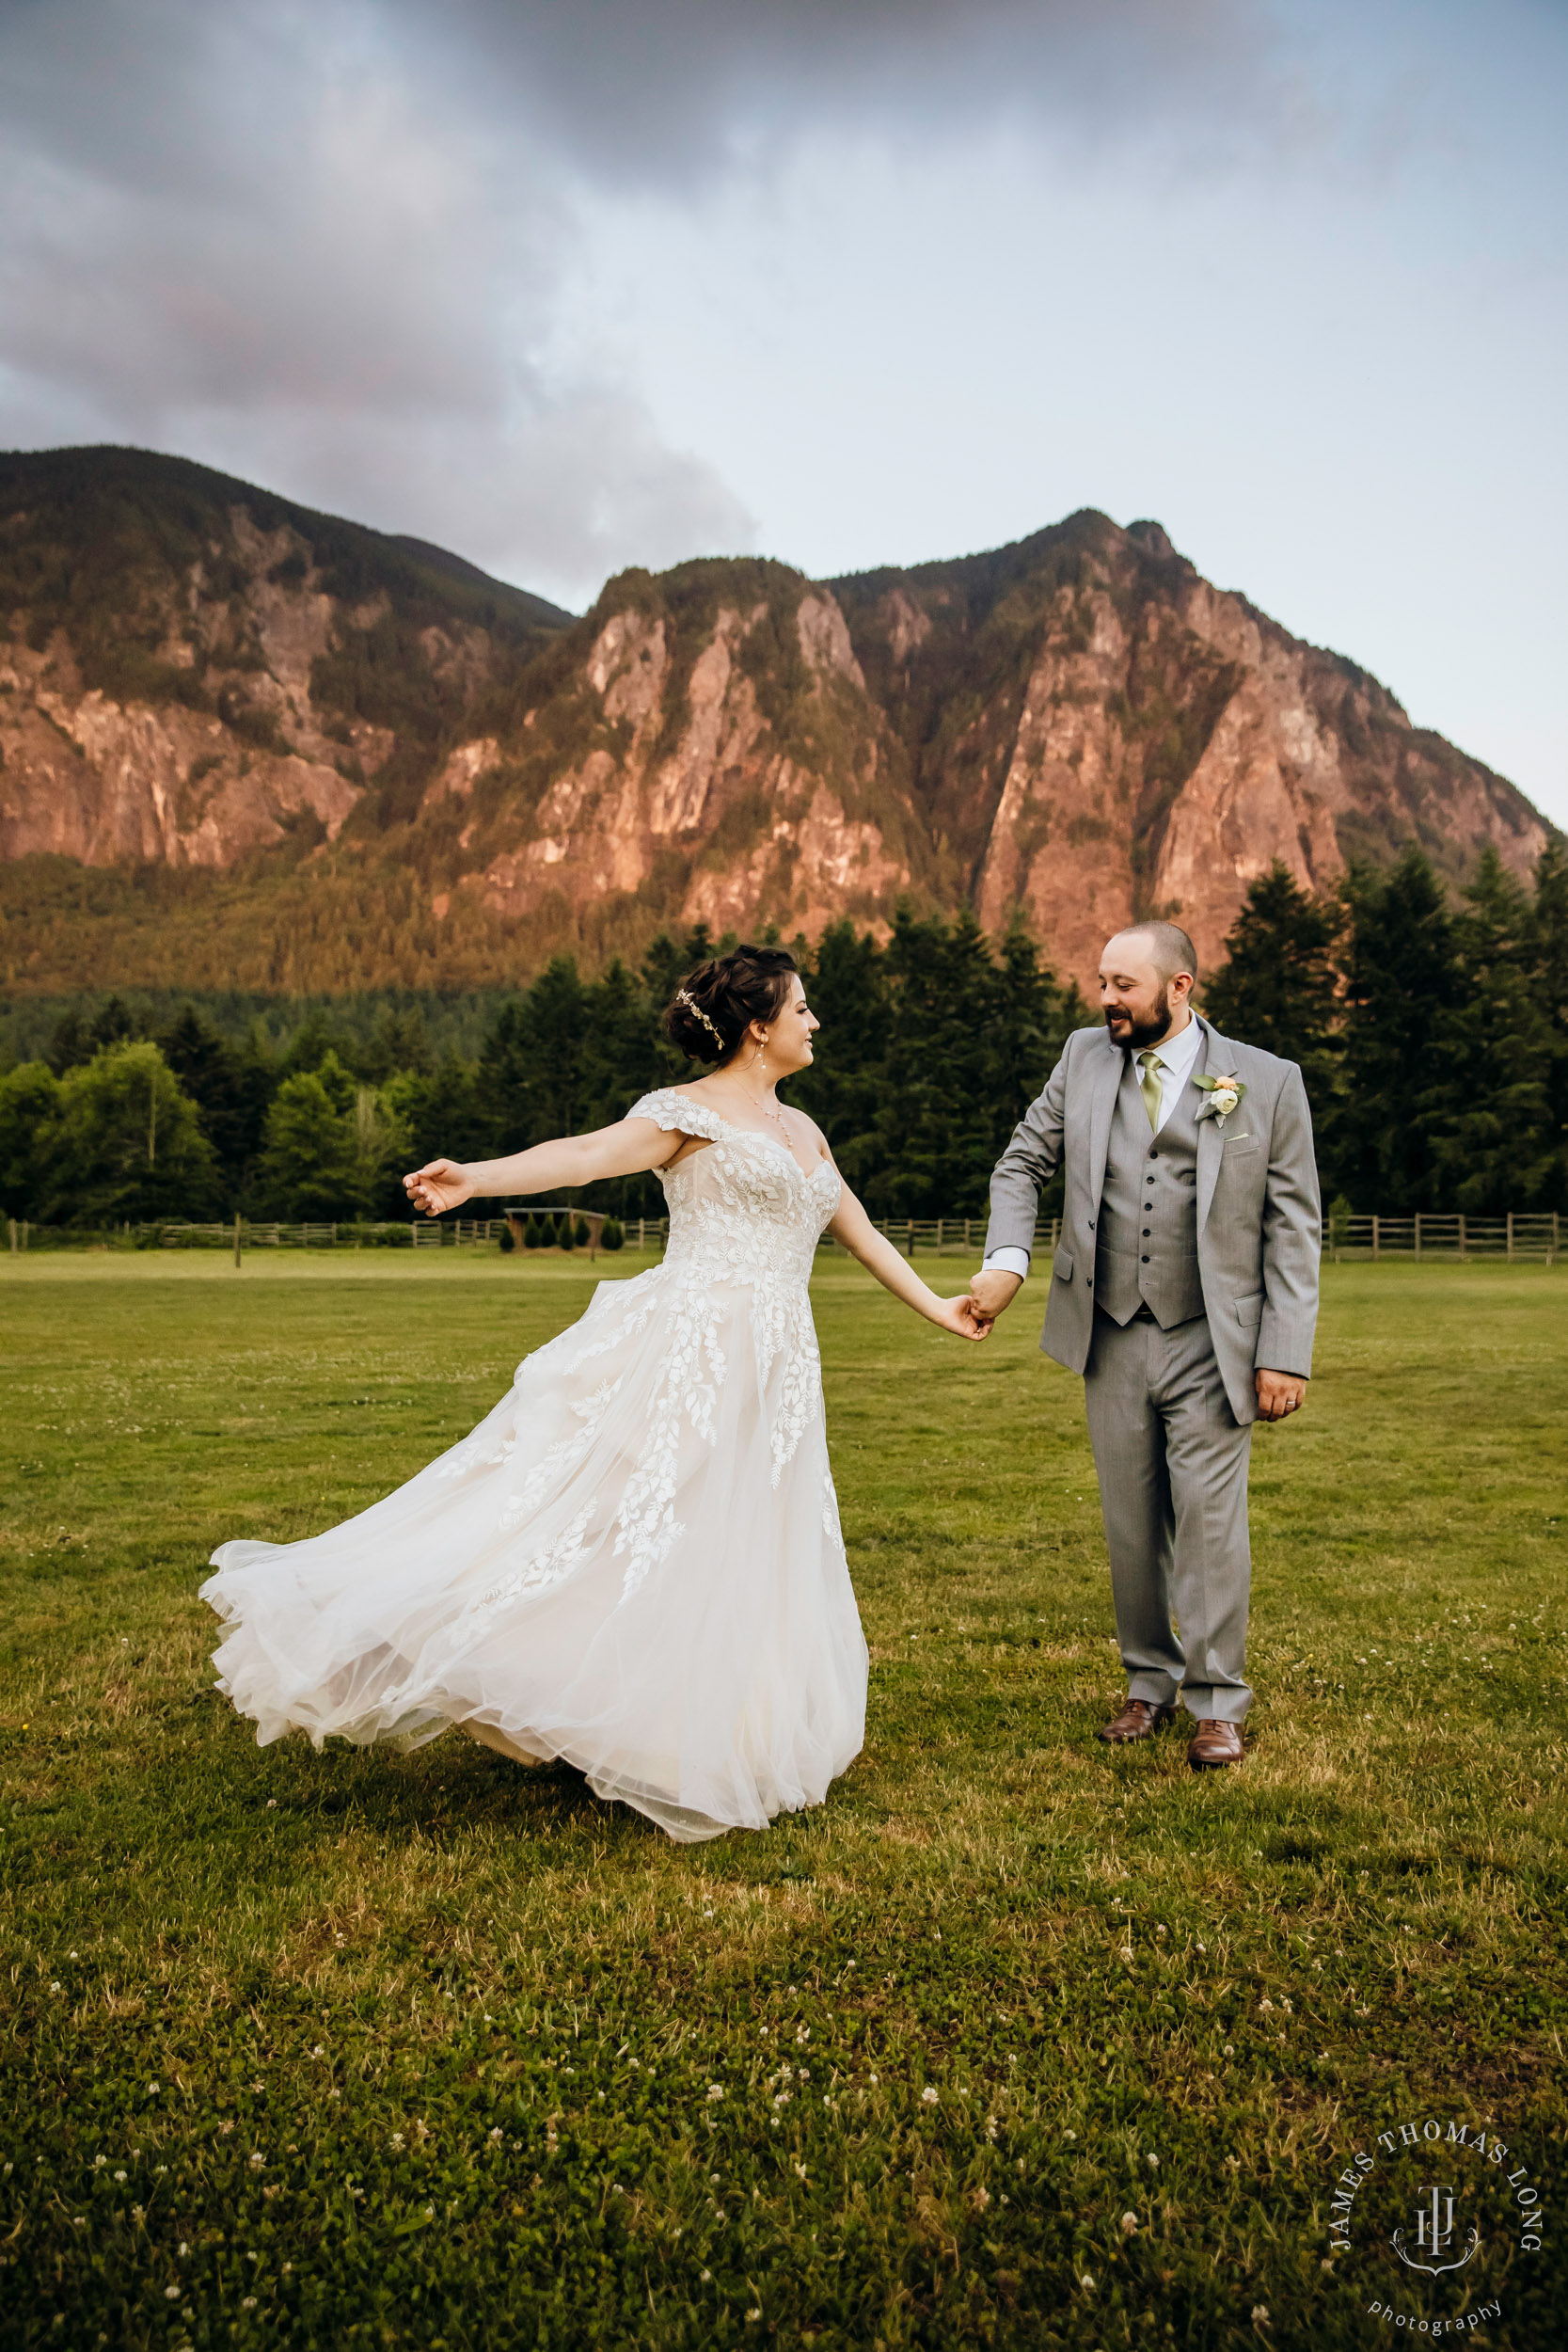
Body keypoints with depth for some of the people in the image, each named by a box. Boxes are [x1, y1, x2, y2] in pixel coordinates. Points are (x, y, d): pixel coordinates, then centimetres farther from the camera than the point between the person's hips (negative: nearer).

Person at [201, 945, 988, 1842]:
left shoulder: (802, 1130, 21)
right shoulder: (688, 1111, -2)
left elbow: (860, 1231, 29)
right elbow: (588, 1154, -17)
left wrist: (936, 1306, 30)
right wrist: (479, 1177, -33)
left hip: (776, 1381, 7)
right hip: (693, 1351, -7)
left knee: (748, 1561, 8)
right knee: (632, 1529, -13)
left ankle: (710, 1747, 20)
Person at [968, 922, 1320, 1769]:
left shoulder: (1268, 1082, -4)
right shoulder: (1086, 1057, 4)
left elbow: (1293, 1230, -3)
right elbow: (1023, 1163, 12)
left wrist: (1286, 1355, -8)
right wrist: (1005, 1259, -5)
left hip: (1211, 1347, -3)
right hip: (1112, 1341, 3)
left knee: (1210, 1522, -1)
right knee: (1131, 1524, 11)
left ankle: (1217, 1702, 16)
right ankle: (1151, 1681, 28)